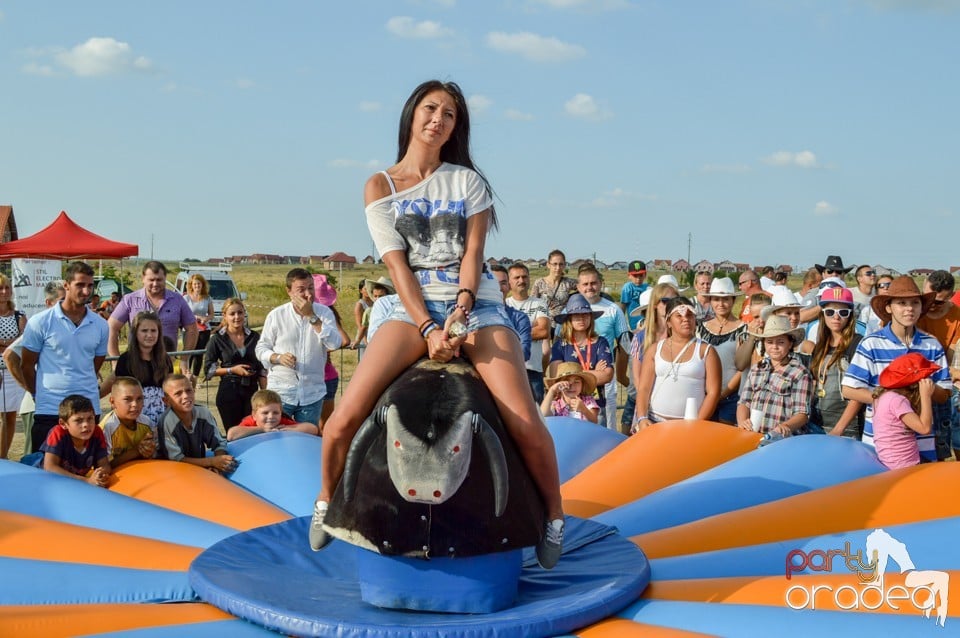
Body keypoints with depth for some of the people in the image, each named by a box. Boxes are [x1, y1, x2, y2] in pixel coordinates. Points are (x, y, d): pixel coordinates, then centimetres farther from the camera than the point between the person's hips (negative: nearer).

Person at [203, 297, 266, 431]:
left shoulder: (254, 337, 7)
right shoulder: (217, 339, 0)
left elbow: (262, 369, 11)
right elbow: (208, 370, 1)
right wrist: (232, 370, -11)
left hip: (252, 390, 2)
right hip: (229, 391, -2)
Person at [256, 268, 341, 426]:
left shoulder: (324, 313, 1)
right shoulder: (276, 315, -1)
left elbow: (335, 343, -14)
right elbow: (261, 349, 6)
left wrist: (311, 316, -17)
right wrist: (278, 357, -15)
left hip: (312, 393, 1)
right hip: (280, 392, -1)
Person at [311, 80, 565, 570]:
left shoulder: (467, 180, 11)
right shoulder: (380, 187, 7)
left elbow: (473, 252, 2)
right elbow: (397, 266, -2)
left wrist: (461, 310, -14)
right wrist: (429, 329, -13)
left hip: (475, 303, 1)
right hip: (412, 308, 0)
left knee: (526, 423, -16)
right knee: (345, 415, -19)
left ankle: (553, 516, 9)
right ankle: (326, 500, 10)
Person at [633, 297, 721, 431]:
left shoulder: (706, 351, 6)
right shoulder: (654, 350, 11)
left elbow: (713, 392, 0)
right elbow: (643, 388, 5)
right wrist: (642, 418, -9)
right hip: (655, 422, 2)